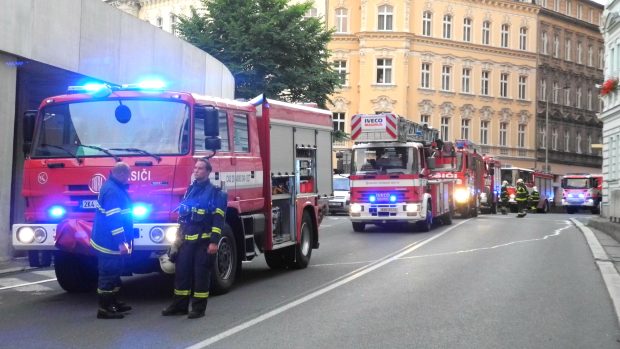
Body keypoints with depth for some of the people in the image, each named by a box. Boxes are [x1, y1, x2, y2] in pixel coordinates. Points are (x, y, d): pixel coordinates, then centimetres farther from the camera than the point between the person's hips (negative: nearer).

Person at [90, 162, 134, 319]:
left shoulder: (114, 187, 12)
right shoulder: (113, 191, -22)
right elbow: (114, 219, -26)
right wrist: (121, 243, -26)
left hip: (111, 241, 11)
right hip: (109, 243, -11)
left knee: (114, 273, 19)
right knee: (108, 274, -5)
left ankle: (113, 302, 29)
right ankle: (104, 309, 0)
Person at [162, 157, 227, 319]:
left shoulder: (215, 193, -5)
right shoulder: (190, 189, 14)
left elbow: (218, 219, -10)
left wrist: (214, 242, -17)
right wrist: (179, 234, 16)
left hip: (204, 240, -6)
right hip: (187, 239, 6)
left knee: (201, 273, -1)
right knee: (182, 270, 6)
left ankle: (199, 307, 6)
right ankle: (179, 305, 15)